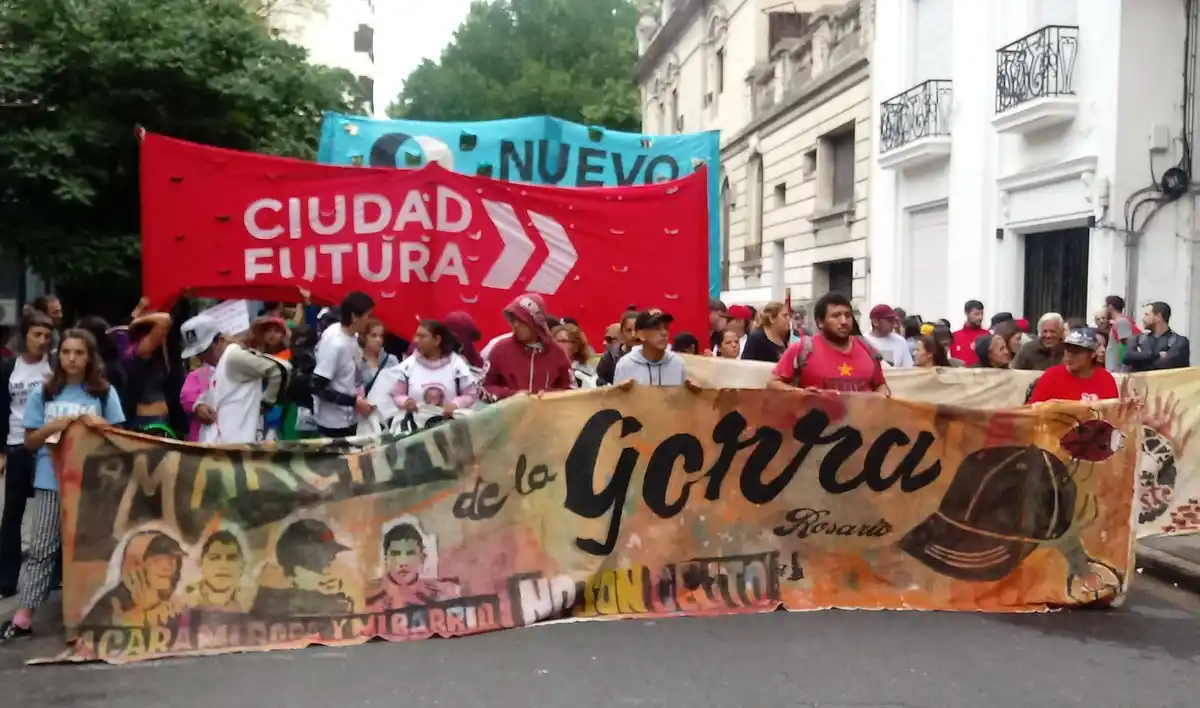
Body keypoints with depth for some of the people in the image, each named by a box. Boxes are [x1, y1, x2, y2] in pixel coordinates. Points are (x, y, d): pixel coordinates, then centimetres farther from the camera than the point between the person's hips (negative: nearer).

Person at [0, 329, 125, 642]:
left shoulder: (105, 393, 3)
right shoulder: (42, 393, 5)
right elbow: (30, 442, 7)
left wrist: (99, 425, -14)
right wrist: (53, 427, -11)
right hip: (51, 481, 1)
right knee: (42, 548, 2)